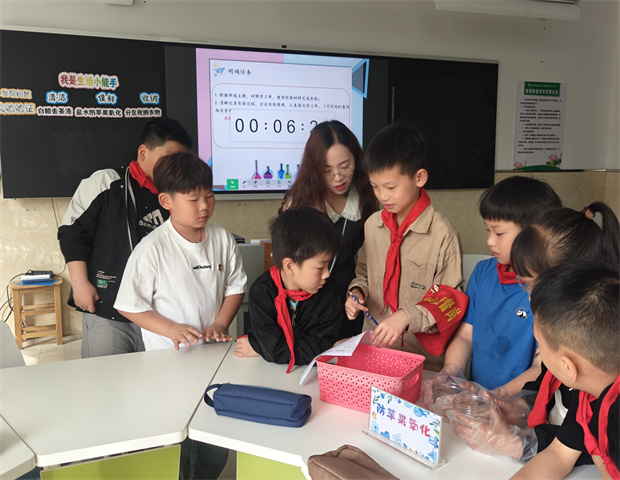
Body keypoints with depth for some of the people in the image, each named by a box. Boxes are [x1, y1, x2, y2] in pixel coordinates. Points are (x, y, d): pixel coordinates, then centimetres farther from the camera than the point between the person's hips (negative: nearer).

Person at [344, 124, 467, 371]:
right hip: (372, 345, 4)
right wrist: (357, 292, 3)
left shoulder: (442, 233, -9)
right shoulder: (373, 224, 7)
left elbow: (450, 299, -7)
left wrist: (407, 316, -19)